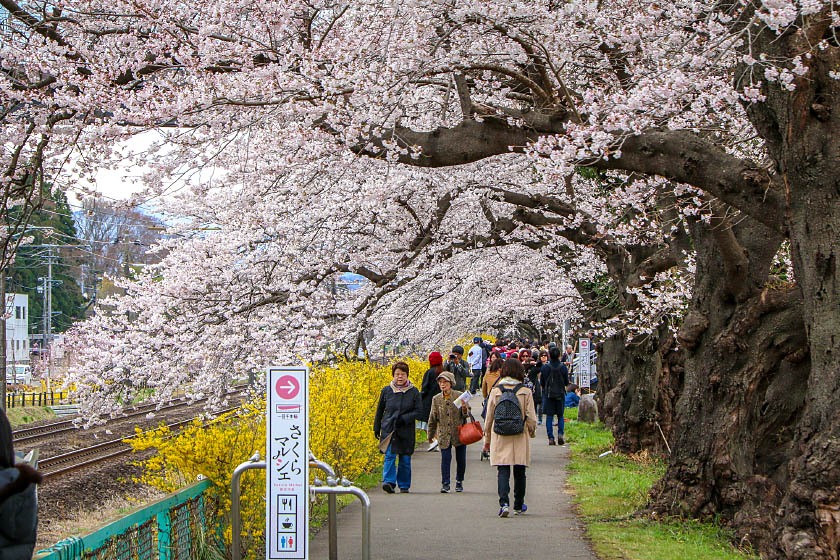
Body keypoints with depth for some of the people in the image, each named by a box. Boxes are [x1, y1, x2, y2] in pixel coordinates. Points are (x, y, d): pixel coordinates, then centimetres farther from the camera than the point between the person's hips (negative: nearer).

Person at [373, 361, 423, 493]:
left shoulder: (413, 392, 2)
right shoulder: (386, 391, 6)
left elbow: (419, 411, 0)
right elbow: (380, 410, 14)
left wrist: (404, 419, -13)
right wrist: (376, 428, 14)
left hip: (406, 431, 0)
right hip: (389, 429, 0)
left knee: (405, 459, 6)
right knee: (390, 455, -14)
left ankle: (404, 485, 17)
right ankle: (389, 482, -20)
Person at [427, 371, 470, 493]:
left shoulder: (460, 396, -3)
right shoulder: (436, 399, 2)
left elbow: (466, 414, 1)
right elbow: (433, 418, 11)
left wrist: (465, 410, -22)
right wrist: (431, 434, 16)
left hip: (459, 433, -1)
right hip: (444, 434, 1)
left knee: (460, 459, 7)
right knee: (445, 458, -7)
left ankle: (459, 482, 26)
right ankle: (445, 484, -2)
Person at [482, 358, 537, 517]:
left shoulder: (495, 391, -2)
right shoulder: (526, 392, -4)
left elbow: (489, 418, 3)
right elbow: (531, 418, -3)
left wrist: (487, 439, 13)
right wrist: (532, 432, 17)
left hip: (500, 438, 0)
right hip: (520, 438, 0)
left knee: (503, 471, -1)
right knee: (519, 472, 13)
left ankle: (504, 503, -20)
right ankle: (518, 506, 23)